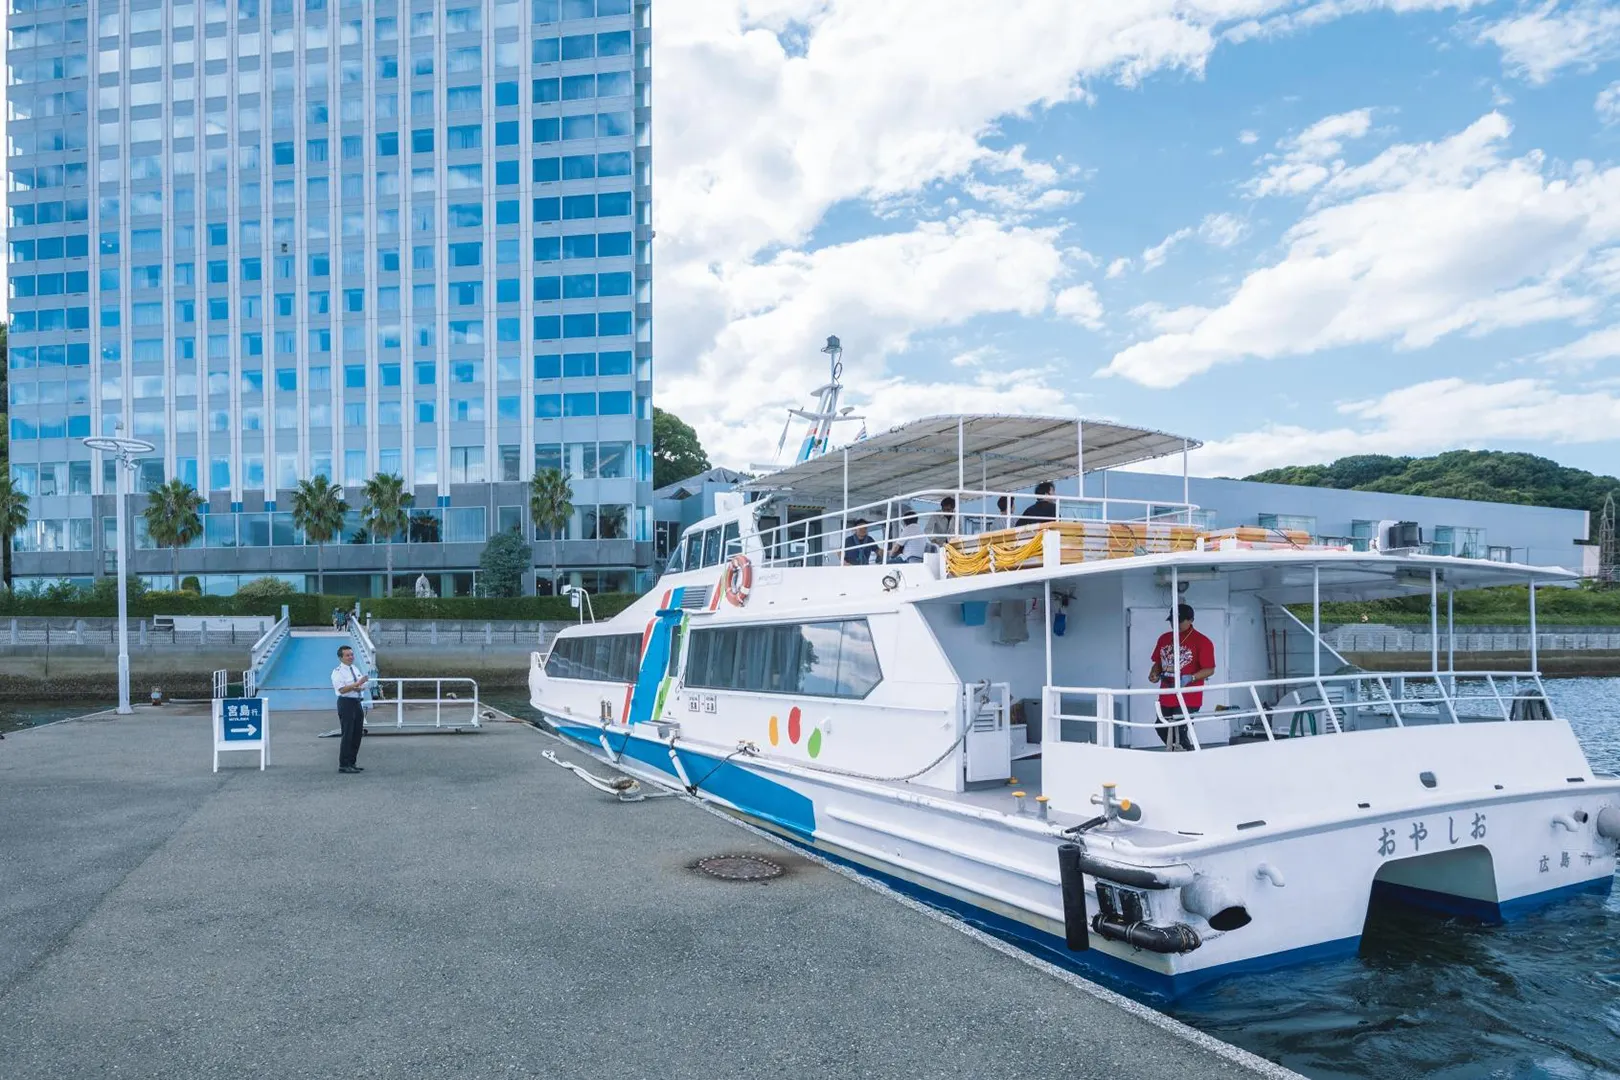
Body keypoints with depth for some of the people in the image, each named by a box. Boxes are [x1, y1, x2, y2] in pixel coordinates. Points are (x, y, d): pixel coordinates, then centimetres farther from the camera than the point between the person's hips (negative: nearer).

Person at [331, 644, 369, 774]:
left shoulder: (355, 669, 14)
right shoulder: (338, 672, -10)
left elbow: (363, 685, 16)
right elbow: (342, 689, -21)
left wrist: (361, 687, -7)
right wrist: (358, 683, -27)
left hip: (357, 703, 8)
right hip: (346, 703, -8)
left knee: (357, 734, 12)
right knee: (347, 735, -6)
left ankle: (351, 763, 22)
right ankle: (344, 765, 1)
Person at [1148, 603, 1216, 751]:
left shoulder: (1202, 642, -9)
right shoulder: (1164, 638, 9)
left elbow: (1209, 670, -11)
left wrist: (1190, 678, -25)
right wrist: (1154, 674, -2)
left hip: (1188, 698, -7)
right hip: (1166, 696, 7)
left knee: (1181, 733, -10)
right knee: (1163, 729, 16)